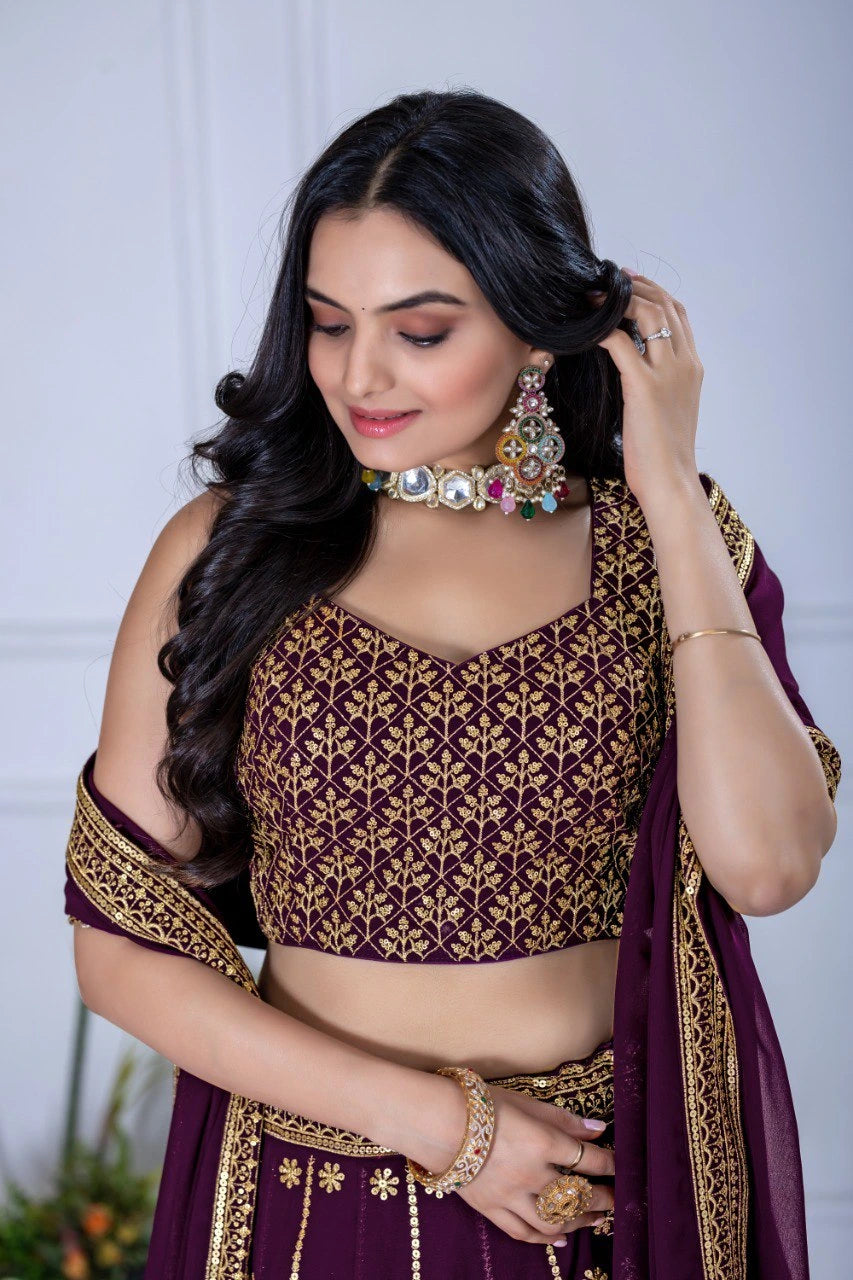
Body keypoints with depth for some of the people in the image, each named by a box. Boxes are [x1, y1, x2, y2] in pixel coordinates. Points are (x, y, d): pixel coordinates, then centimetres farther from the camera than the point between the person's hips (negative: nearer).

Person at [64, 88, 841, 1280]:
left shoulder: (658, 541, -5)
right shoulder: (227, 551, -7)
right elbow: (121, 944, -7)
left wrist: (669, 487, -17)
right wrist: (438, 1119, -12)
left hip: (613, 1182, 1)